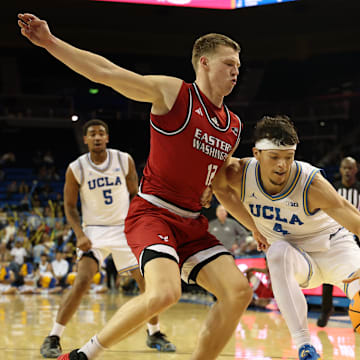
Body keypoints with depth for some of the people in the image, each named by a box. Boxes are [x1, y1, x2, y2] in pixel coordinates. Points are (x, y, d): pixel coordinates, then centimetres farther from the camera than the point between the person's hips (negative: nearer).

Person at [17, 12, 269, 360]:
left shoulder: (233, 126, 14)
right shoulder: (173, 92, -5)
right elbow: (107, 73, -9)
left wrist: (252, 223, 29)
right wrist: (50, 42, -16)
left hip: (191, 222, 7)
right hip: (152, 212, -7)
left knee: (238, 291, -7)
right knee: (164, 292, -28)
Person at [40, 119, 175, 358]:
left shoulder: (125, 161, -4)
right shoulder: (76, 169, -8)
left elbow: (134, 195, 6)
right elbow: (70, 206, -1)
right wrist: (80, 235, -15)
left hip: (125, 228, 3)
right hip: (95, 230, -3)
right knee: (82, 281, -21)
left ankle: (154, 334, 21)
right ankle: (53, 338, -13)